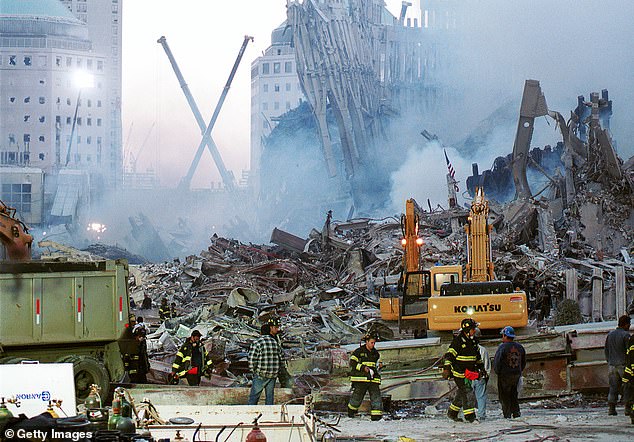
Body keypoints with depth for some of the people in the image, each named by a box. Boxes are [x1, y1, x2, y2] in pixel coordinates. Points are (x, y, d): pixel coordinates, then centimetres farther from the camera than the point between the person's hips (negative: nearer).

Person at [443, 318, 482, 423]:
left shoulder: (473, 341, 11)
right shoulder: (457, 341, -14)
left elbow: (478, 356, 25)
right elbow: (449, 355, -14)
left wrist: (480, 367, 24)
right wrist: (446, 368, -19)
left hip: (468, 372, 8)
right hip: (459, 372, -8)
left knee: (462, 393, 13)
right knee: (468, 392, -11)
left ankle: (452, 413, 25)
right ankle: (469, 416, -8)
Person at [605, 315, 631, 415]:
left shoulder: (610, 335, 10)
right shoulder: (625, 335, -9)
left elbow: (606, 351, 15)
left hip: (612, 365, 5)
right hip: (623, 364, -5)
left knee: (613, 387, 6)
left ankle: (611, 408, -3)